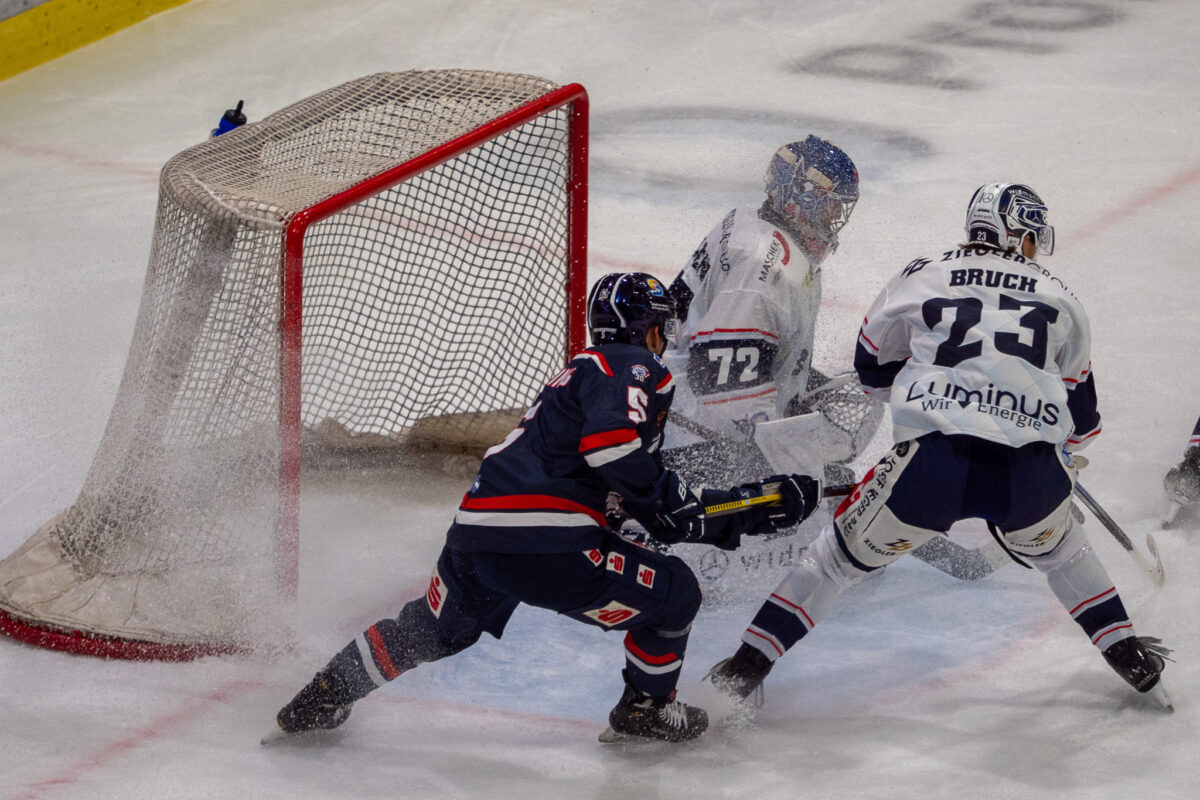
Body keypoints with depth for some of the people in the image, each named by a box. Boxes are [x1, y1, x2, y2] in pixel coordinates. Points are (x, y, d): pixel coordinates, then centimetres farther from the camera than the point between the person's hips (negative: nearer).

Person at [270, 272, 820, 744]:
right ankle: (644, 711, 24)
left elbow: (664, 519, 30)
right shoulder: (633, 366, 3)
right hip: (547, 546, -9)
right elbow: (609, 441, -21)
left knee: (433, 629, 34)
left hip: (474, 532, 9)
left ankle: (323, 697, 36)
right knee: (673, 594, 9)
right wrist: (666, 496, -6)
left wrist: (759, 509, 28)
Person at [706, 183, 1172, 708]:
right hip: (1032, 474, 2)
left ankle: (747, 665, 16)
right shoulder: (1058, 299, 21)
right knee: (1056, 547, 35)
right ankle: (1129, 657, 36)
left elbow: (872, 367, 30)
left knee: (845, 553, 17)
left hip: (934, 463, -2)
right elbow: (1079, 404, 31)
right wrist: (1065, 457, 52)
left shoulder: (920, 277, 17)